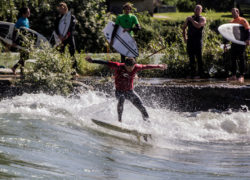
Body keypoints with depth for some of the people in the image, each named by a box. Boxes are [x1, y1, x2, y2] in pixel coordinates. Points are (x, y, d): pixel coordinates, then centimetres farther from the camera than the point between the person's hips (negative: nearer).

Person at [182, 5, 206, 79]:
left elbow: (198, 25, -18)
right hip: (190, 41, 5)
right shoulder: (189, 18, 18)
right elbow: (184, 28, 28)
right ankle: (192, 74, 9)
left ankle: (201, 74, -5)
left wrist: (191, 20, -7)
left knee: (199, 58, -7)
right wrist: (184, 37, 17)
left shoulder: (202, 19, 3)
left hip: (198, 40, -5)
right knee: (191, 58, 5)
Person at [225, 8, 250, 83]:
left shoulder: (243, 21, -3)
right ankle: (233, 76, 11)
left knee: (241, 59, -5)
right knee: (233, 59, 5)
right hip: (234, 43, 6)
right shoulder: (232, 22, 15)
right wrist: (225, 43, 15)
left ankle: (242, 76, -6)